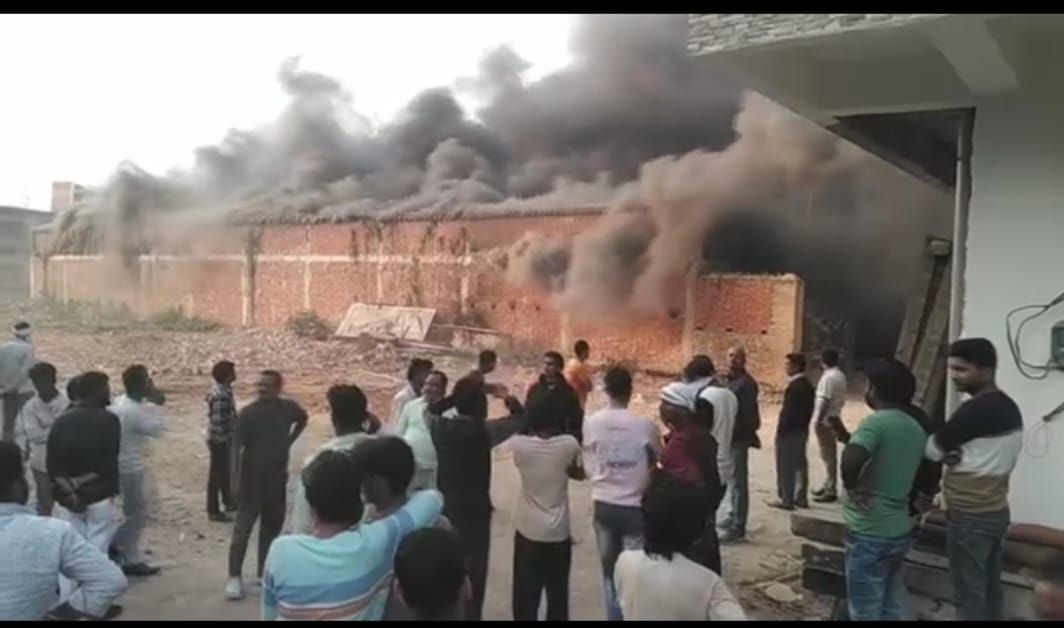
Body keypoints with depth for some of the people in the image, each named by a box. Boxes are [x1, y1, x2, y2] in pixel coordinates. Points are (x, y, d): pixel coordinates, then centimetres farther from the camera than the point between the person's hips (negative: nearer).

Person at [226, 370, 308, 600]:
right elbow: (237, 446, -17)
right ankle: (234, 577, 0)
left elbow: (303, 419, 20)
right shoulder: (249, 412, -14)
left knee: (272, 527, 12)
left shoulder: (288, 408, -3)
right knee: (243, 527, -5)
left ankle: (264, 573, 24)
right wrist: (235, 479, -23)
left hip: (278, 477, 5)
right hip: (253, 478, -5)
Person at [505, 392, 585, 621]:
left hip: (527, 530, 0)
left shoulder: (520, 445, -14)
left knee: (525, 593, 11)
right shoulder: (569, 445, -13)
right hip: (558, 532, 0)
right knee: (557, 593, 15)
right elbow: (579, 473, 4)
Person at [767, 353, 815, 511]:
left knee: (786, 467, -1)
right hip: (802, 431, 10)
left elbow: (788, 411, -21)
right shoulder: (807, 385, 10)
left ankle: (786, 499, 4)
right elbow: (808, 410, 12)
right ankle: (801, 498, 21)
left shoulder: (794, 386, -20)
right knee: (800, 465, 14)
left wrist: (781, 430, -16)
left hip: (789, 432, -9)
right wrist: (803, 425, 15)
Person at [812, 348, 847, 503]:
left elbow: (823, 401, -21)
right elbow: (840, 399, 16)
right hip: (834, 418, 10)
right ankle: (828, 486, 25)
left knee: (828, 456, -6)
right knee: (829, 455, 16)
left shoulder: (828, 377, -18)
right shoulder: (840, 375, 12)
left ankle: (831, 491, -2)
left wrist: (817, 420, -18)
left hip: (825, 420, -10)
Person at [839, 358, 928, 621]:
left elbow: (851, 459, -36)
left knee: (866, 611, 3)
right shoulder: (916, 428, 7)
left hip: (870, 535, -8)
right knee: (892, 607, 19)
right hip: (899, 531, 8)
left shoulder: (877, 422, -19)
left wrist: (852, 487, -19)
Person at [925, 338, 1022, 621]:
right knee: (990, 591, 16)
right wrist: (958, 456, -1)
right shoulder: (1009, 407, 8)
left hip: (970, 517, -9)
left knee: (969, 595, 1)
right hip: (996, 511, 9)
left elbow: (932, 450, -13)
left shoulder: (976, 409, -22)